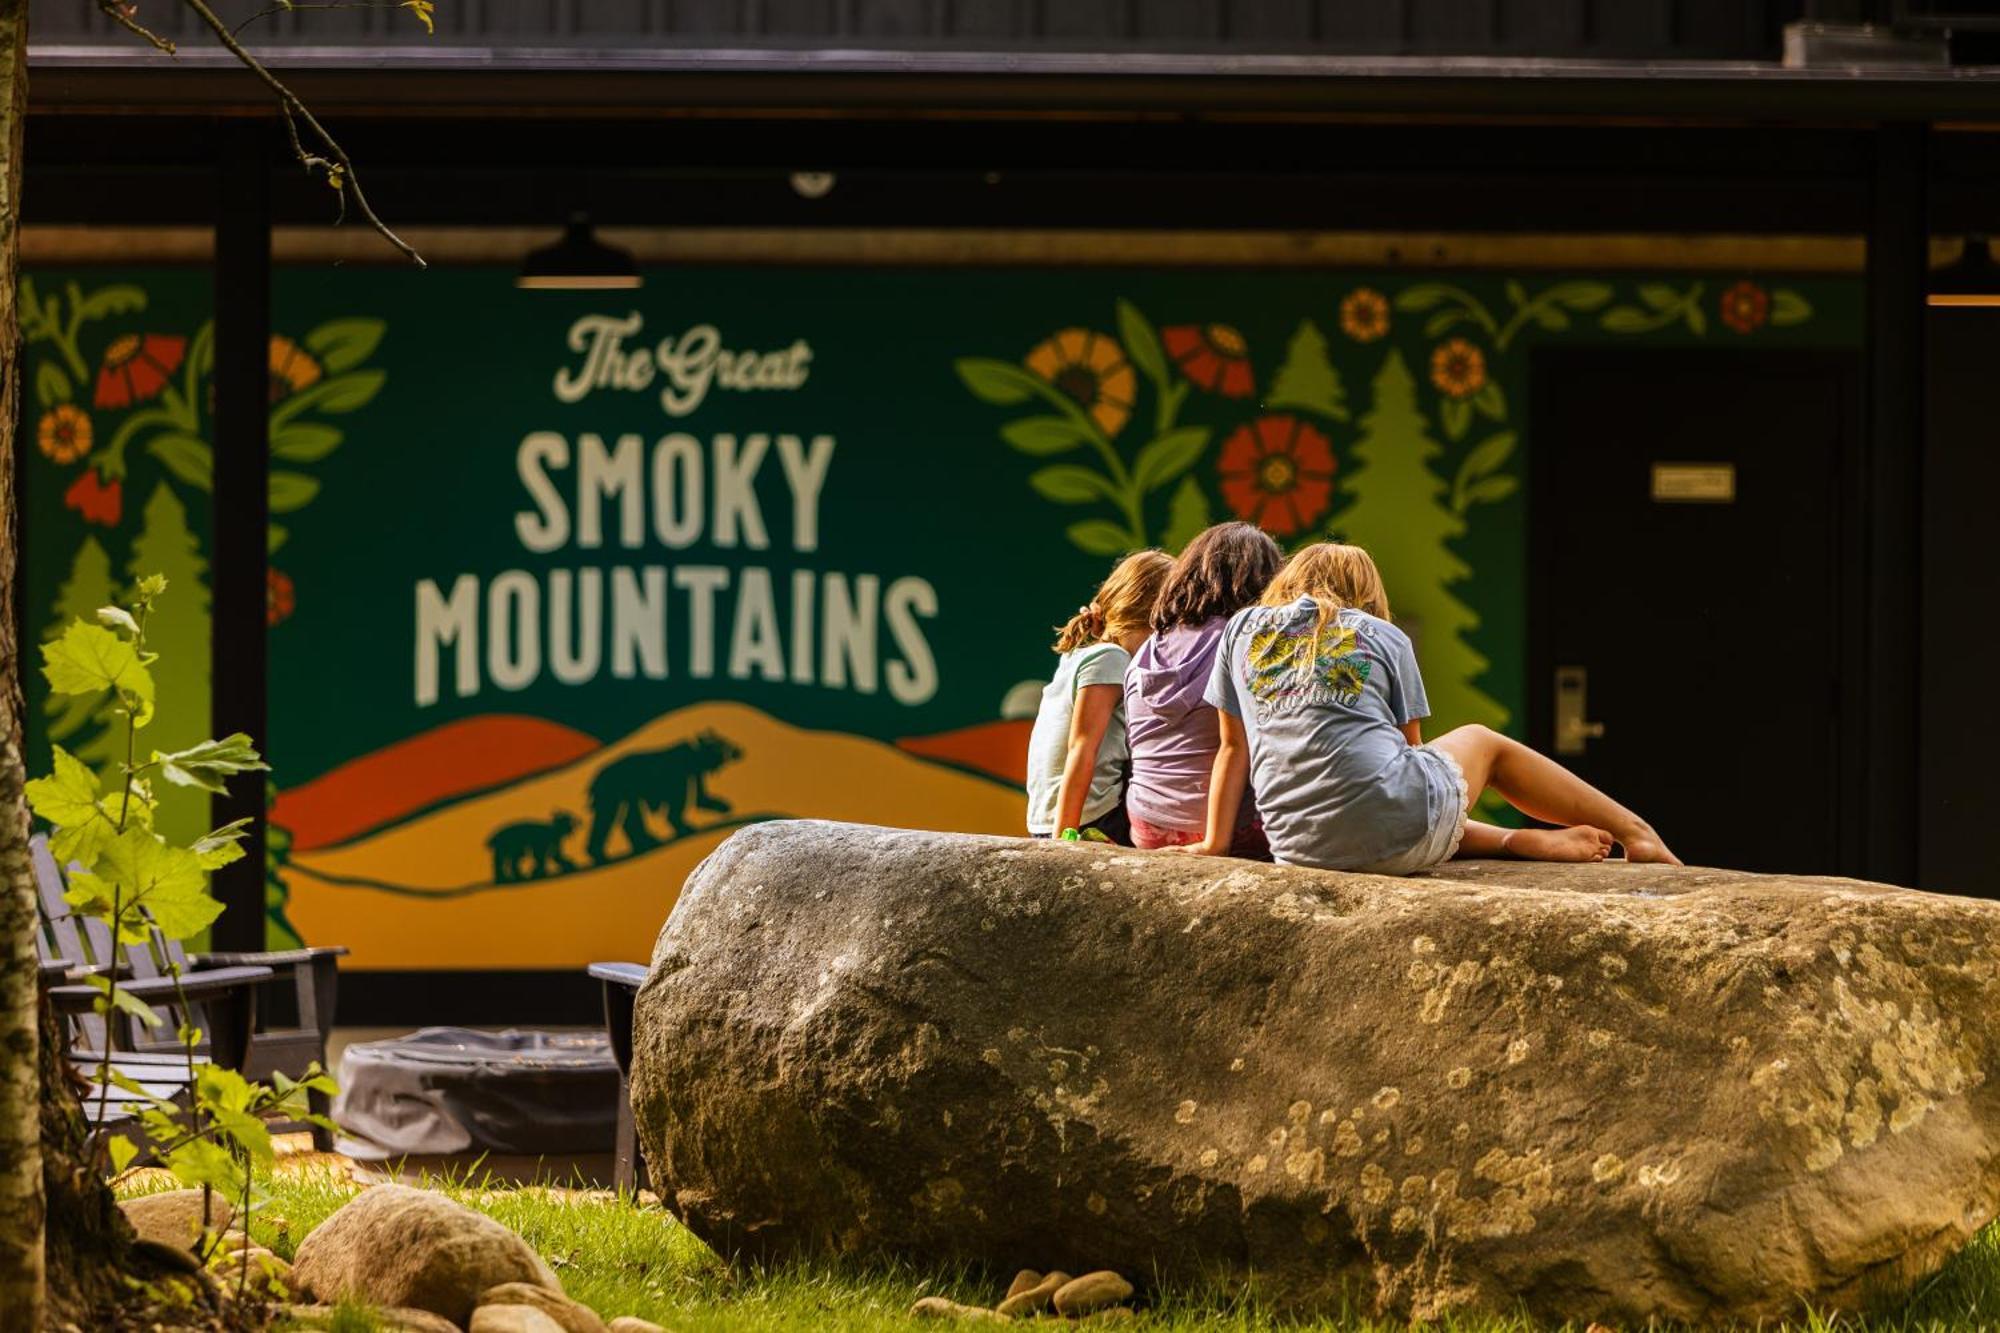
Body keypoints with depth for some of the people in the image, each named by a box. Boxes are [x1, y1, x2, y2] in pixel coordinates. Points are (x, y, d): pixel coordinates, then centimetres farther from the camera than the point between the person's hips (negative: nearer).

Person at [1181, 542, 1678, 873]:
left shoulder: (1244, 629, 17)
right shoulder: (1386, 637, 14)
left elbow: (1234, 746, 18)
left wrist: (1215, 842, 25)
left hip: (1299, 850, 2)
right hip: (1399, 824, -2)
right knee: (1481, 741, 30)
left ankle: (1524, 842, 23)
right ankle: (1635, 831, 32)